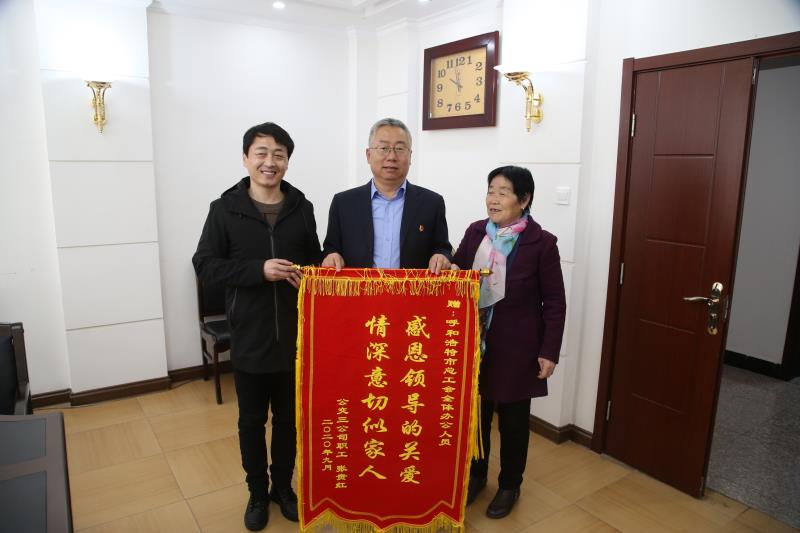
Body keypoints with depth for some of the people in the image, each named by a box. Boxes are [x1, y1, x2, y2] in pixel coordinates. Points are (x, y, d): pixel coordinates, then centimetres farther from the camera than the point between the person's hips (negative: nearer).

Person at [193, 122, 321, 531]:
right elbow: (205, 265, -7)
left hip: (294, 336, 2)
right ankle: (257, 493, 35)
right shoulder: (225, 208, -4)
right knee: (251, 421, 14)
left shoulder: (302, 207, 2)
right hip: (249, 337, -1)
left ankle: (283, 487, 37)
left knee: (289, 418, 16)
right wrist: (258, 270, -20)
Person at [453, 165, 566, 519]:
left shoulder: (541, 242, -10)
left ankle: (509, 485, 35)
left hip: (516, 347, -3)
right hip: (475, 343, 3)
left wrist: (549, 351, -9)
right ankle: (475, 474, 40)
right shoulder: (475, 232, 1)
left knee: (512, 420, 13)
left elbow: (555, 302, -7)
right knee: (475, 413, 16)